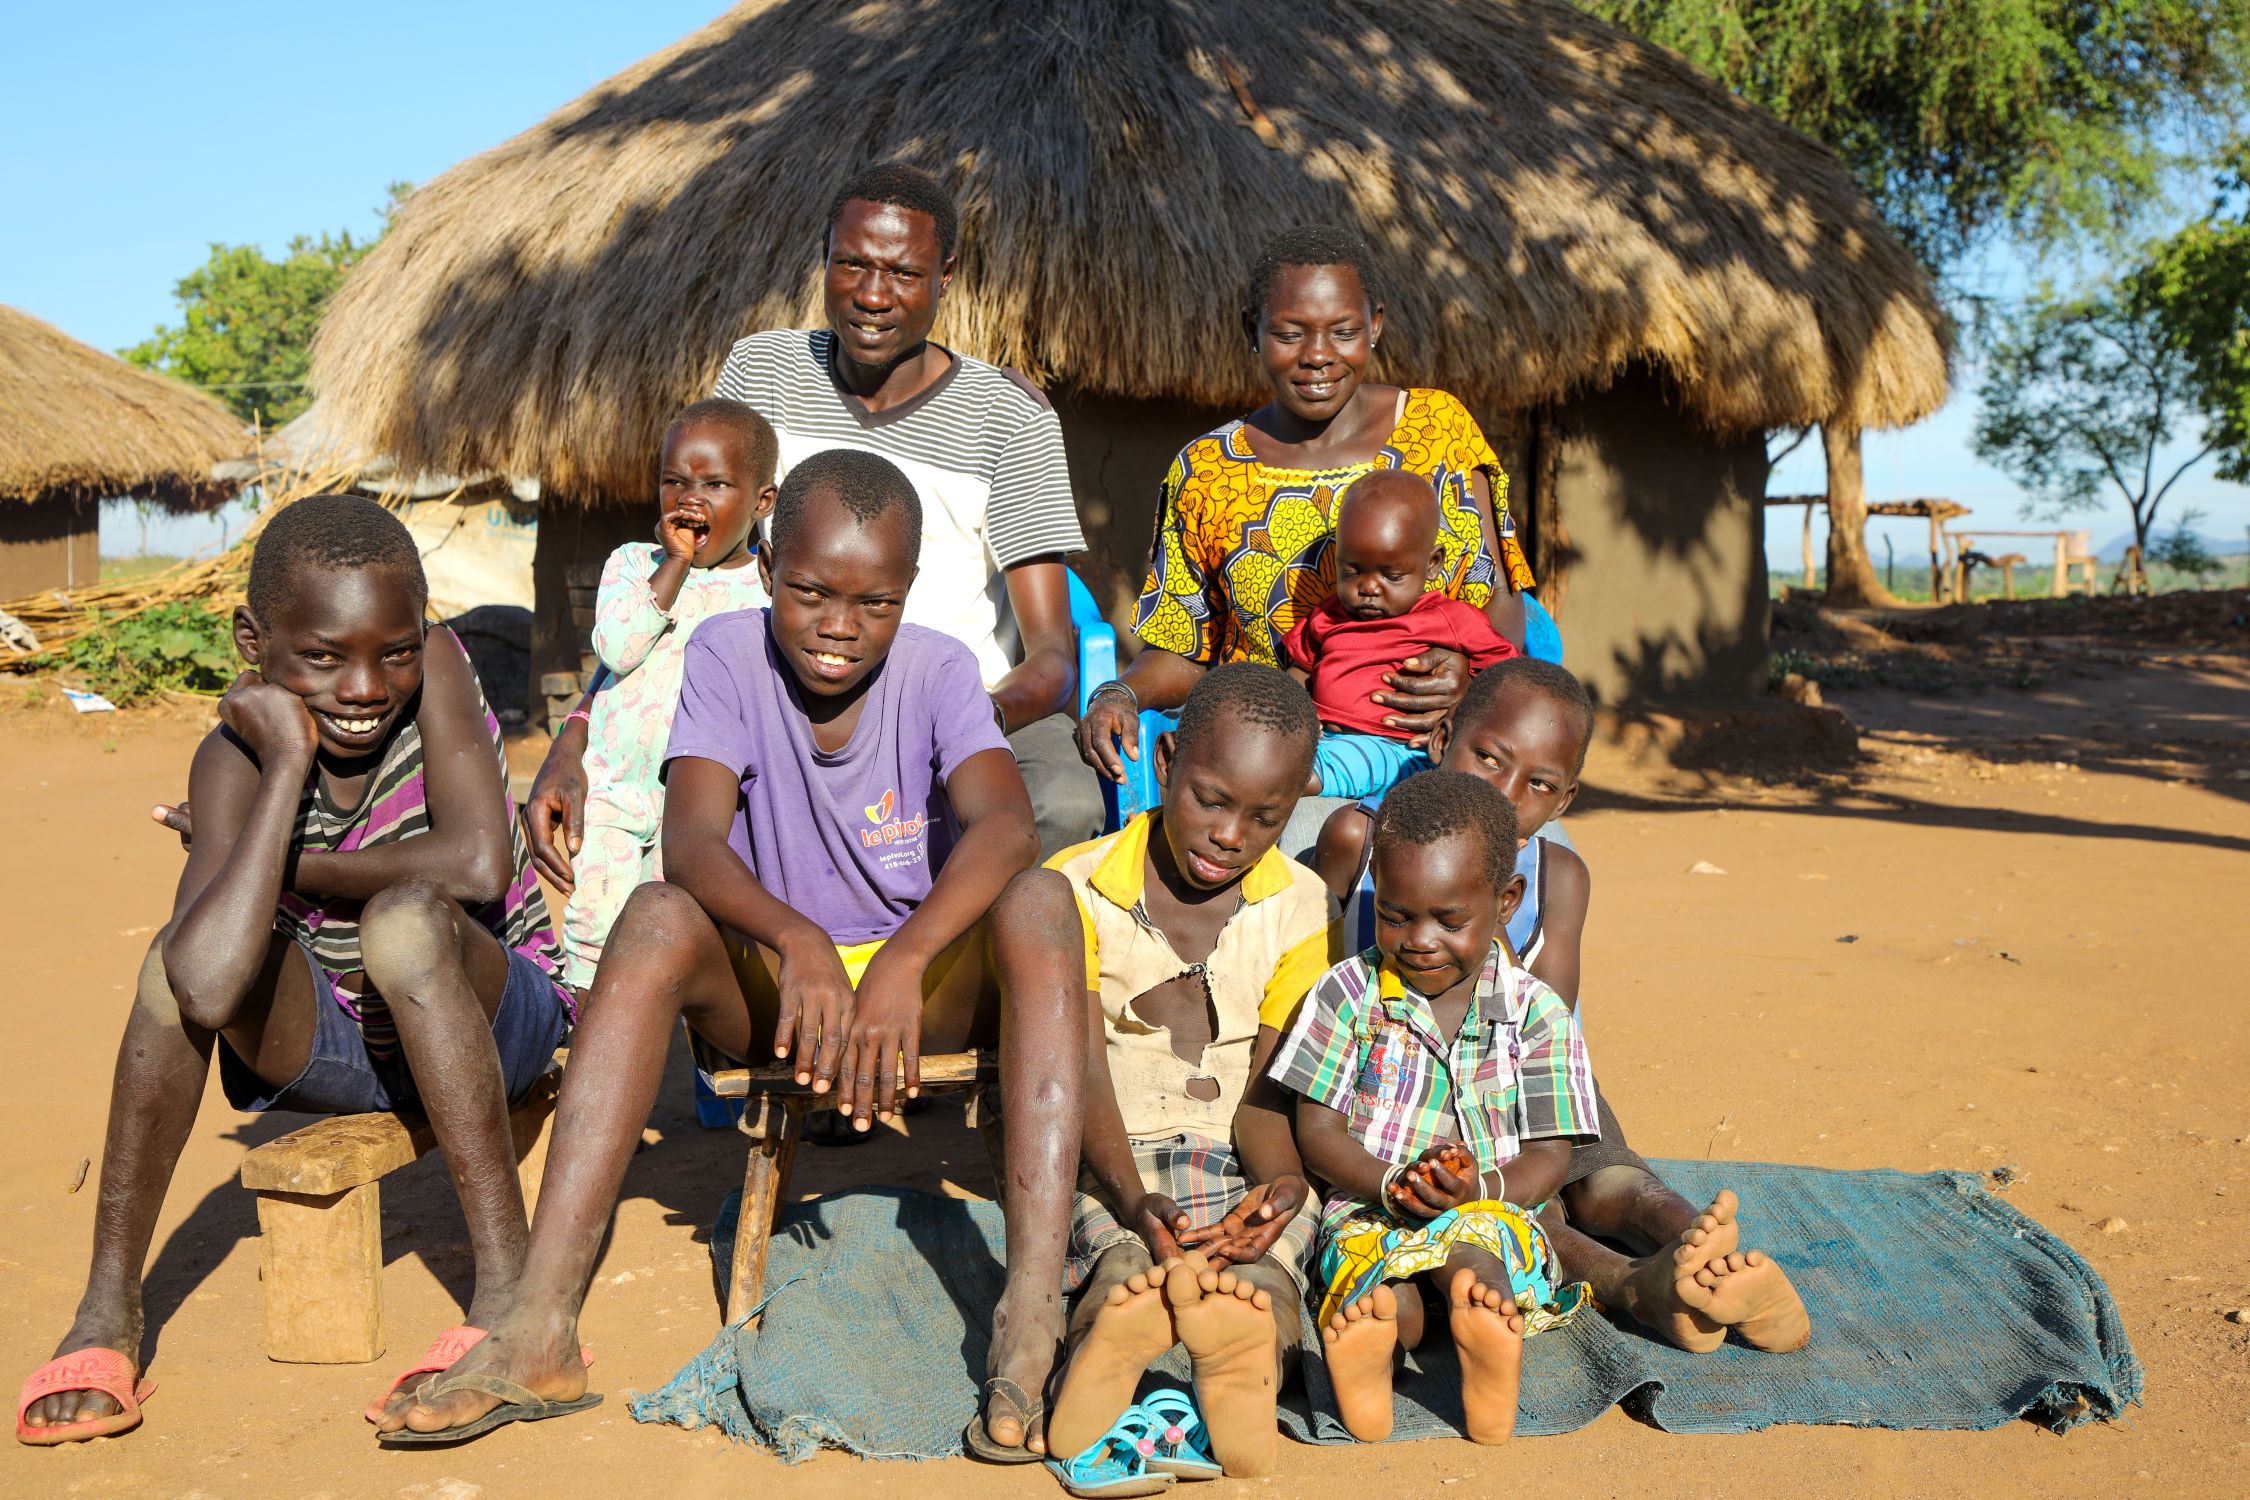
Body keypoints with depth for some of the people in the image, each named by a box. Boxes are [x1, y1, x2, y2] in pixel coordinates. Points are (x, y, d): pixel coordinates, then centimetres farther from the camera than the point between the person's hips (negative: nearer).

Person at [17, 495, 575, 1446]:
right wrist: (287, 763, -31)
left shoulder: (437, 668, -18)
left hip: (489, 1020, -2)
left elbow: (479, 866, -34)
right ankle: (108, 1309, -10)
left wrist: (290, 871, -20)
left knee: (406, 916, -33)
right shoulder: (236, 758, -17)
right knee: (182, 957, -25)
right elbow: (206, 987, -35)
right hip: (322, 1046, 2)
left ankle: (507, 1293, -31)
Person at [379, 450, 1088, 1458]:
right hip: (768, 990, 1)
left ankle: (1032, 1324, -42)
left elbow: (1006, 826, -28)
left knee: (1037, 905, -31)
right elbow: (690, 842, -23)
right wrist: (798, 941, -43)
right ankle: (539, 1329, -38)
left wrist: (901, 963, -45)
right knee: (660, 916, -30)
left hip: (929, 986, 0)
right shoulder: (727, 655, -7)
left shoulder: (937, 669, -9)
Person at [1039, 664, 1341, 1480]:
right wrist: (1133, 1200, -29)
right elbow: (1085, 1076, -10)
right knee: (1127, 1255, -37)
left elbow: (1265, 1090, -1)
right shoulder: (1075, 889, -3)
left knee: (1281, 1232, -35)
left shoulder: (1301, 908, 4)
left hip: (1237, 1166, 1)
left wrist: (1282, 1178, -26)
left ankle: (1253, 1343, -68)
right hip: (1113, 1165, -1)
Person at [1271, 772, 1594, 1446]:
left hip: (1494, 1215, 0)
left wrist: (1482, 1188, -18)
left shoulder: (1537, 1013, 6)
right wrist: (1393, 1183, -15)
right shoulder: (1350, 993, 6)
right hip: (1368, 1212, 0)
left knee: (1475, 1241, -38)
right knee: (1382, 1287, -36)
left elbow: (1551, 1157, 4)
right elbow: (1317, 1129, 5)